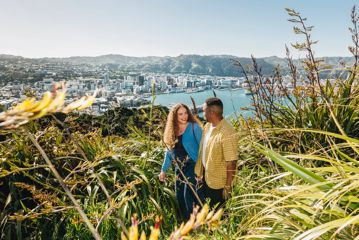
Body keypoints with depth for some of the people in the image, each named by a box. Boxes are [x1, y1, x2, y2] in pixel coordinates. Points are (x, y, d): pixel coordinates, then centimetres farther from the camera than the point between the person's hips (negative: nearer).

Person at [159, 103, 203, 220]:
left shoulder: (194, 127, -11)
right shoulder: (171, 131, 5)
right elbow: (169, 151, 12)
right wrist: (164, 170, 13)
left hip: (192, 165, -6)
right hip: (179, 167, 6)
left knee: (189, 195, -7)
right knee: (180, 196, 12)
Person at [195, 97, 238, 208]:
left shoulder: (227, 133, -30)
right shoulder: (207, 126, -3)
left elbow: (231, 162, -25)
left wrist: (228, 186, -18)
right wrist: (200, 172, 13)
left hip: (218, 183, -7)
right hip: (206, 177, 7)